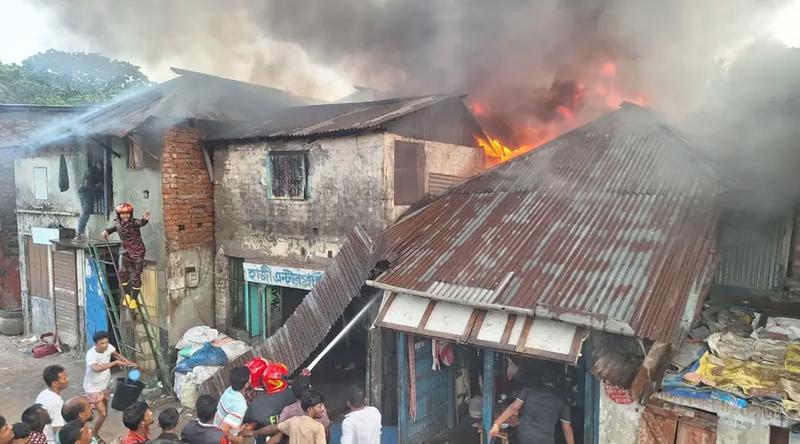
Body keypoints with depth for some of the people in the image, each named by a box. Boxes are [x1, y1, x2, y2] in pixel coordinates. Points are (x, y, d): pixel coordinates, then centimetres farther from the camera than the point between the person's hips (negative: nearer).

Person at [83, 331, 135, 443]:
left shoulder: (109, 347, -13)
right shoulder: (91, 354, -31)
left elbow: (116, 354, 10)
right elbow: (96, 368, -49)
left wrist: (129, 362, -1)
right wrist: (115, 362, -45)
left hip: (104, 386, 6)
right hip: (93, 388, -6)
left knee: (103, 411, 21)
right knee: (103, 414, -5)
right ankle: (94, 434, 18)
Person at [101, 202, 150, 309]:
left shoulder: (134, 222, -19)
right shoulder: (117, 223, 0)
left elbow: (141, 223, -44)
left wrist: (145, 219, -66)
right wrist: (107, 231, 9)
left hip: (137, 251, -4)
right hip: (125, 251, 4)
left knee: (136, 275, 1)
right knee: (122, 271, -14)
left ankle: (134, 299, 19)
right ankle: (127, 295, 7)